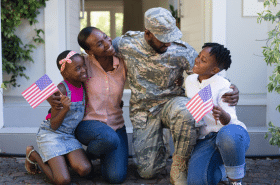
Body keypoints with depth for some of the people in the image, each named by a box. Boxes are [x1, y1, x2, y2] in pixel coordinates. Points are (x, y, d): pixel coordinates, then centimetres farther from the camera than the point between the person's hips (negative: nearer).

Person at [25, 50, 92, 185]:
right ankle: (33, 155, 8)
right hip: (51, 134, -6)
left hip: (69, 136, 6)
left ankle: (60, 157, 12)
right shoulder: (61, 90, -20)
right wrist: (65, 108, -35)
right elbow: (53, 125, -18)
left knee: (84, 170, -18)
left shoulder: (83, 85, 1)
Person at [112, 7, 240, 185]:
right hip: (143, 109, 2)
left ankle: (179, 169, -17)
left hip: (171, 102, -1)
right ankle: (160, 141, 33)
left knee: (185, 113, -42)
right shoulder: (126, 44, -11)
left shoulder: (182, 52, -15)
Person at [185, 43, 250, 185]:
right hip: (206, 140, 5)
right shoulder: (189, 81, 8)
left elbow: (229, 121, -17)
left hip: (232, 134, -4)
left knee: (227, 135, -44)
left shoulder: (223, 86, -10)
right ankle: (223, 167, 13)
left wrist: (222, 115, -37)